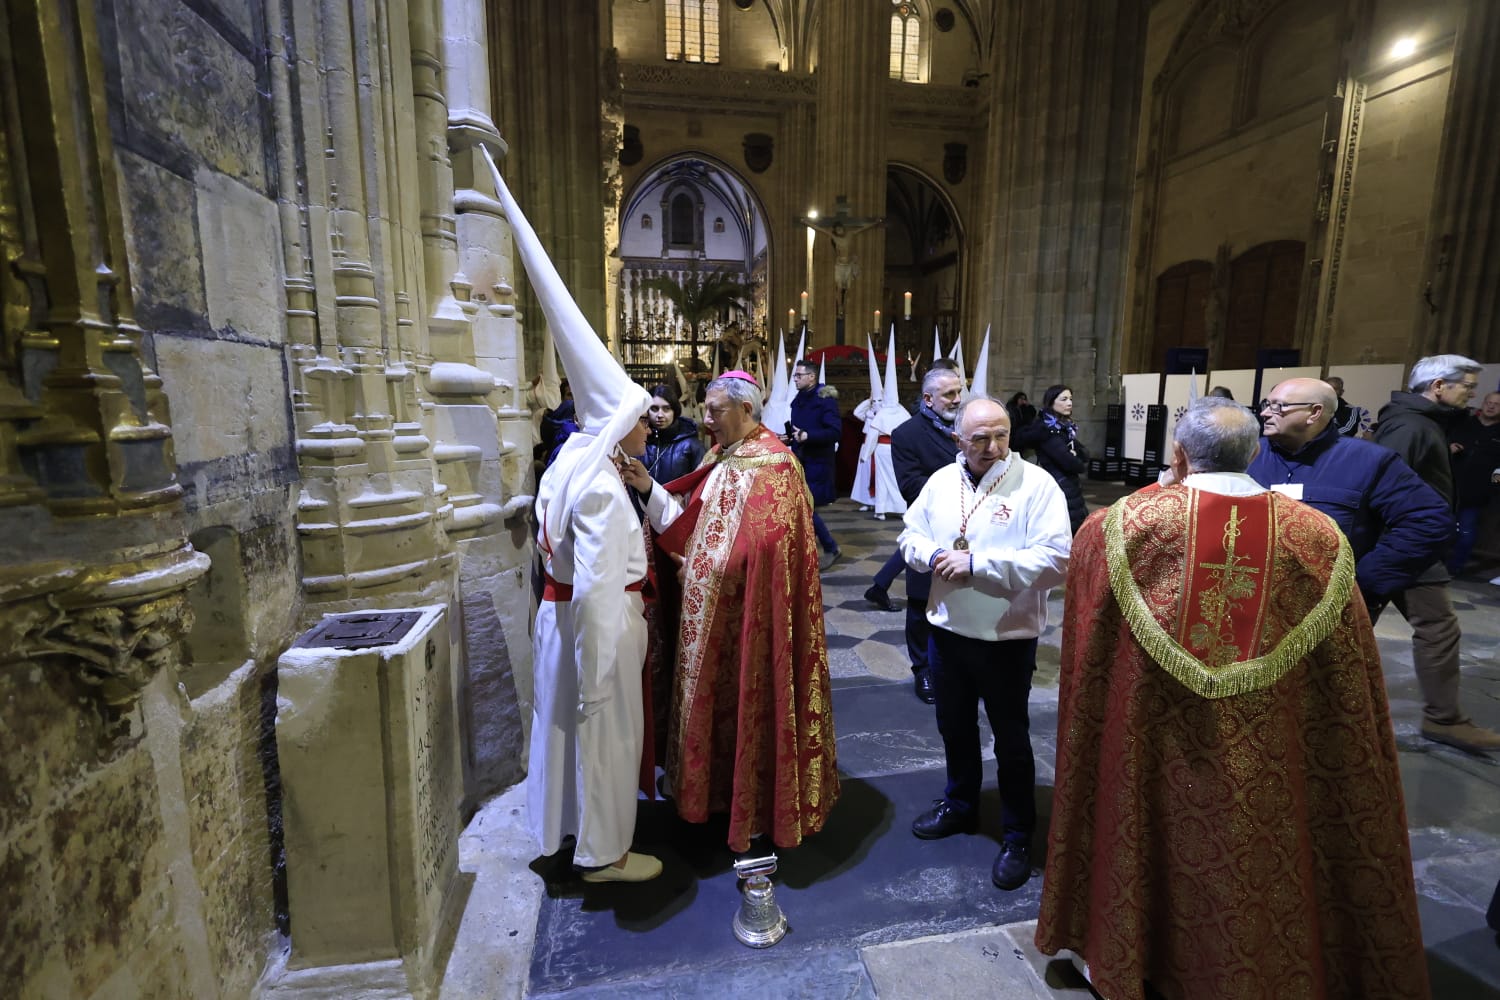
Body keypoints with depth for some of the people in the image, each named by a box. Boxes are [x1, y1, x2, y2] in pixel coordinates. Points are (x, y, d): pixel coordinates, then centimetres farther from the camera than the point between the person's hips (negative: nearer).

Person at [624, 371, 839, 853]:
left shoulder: (773, 464, -17)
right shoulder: (719, 457, 9)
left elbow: (763, 547, -22)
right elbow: (687, 520, 5)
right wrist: (649, 488, -5)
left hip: (749, 612, -8)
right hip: (711, 608, 8)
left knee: (750, 701, 8)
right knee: (718, 699, 19)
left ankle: (757, 805, 29)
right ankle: (722, 786, 39)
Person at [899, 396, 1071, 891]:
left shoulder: (1036, 484, -14)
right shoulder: (941, 481, 2)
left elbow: (1055, 560, -22)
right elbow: (911, 536, 7)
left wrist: (978, 564, -26)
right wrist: (933, 556, -16)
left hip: (1007, 636, -5)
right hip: (946, 628, 5)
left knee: (1011, 739, 12)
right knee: (955, 727, 22)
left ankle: (1018, 836, 32)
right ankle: (959, 805, 45)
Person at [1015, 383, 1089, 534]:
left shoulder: (1065, 426, 13)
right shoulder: (1046, 428, -14)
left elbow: (1085, 456, 9)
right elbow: (1068, 462, -18)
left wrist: (1074, 444, -10)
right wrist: (1081, 466, 2)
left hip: (1071, 489, 9)